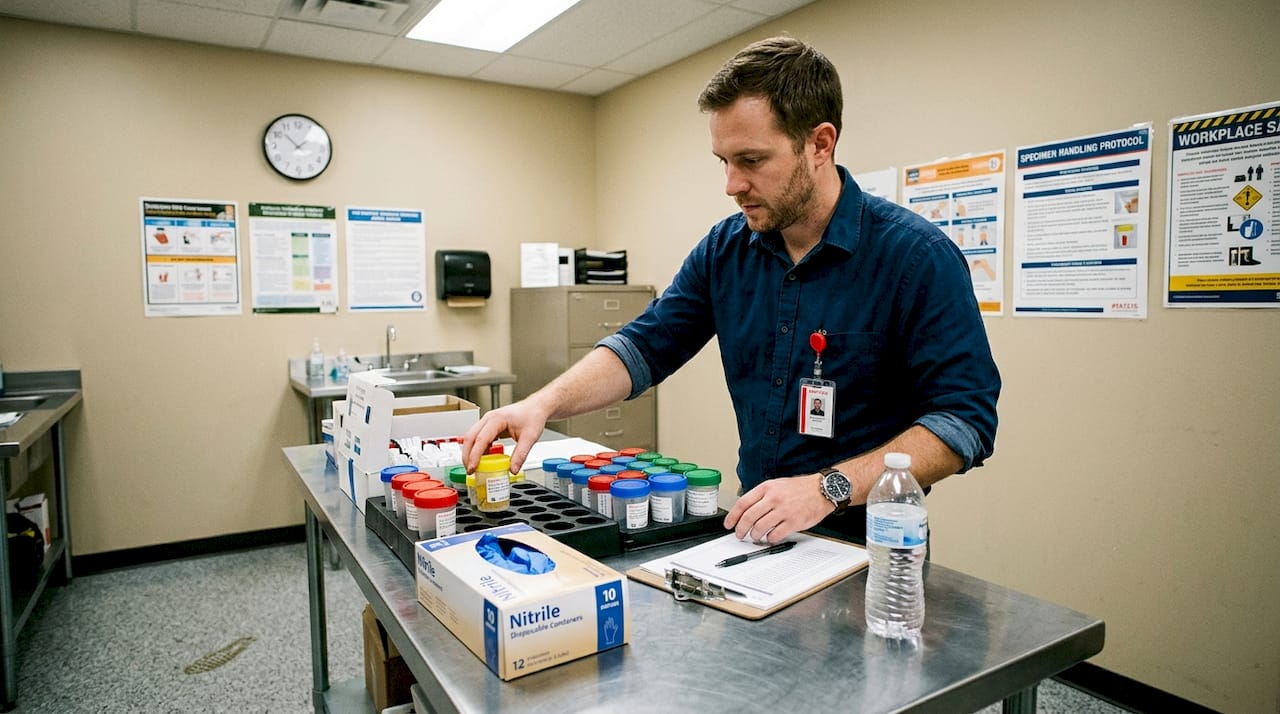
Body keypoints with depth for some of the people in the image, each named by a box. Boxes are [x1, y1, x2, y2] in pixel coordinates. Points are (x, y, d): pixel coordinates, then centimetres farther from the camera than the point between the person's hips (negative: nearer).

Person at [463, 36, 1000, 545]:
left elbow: (966, 418, -16)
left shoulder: (917, 256, -14)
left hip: (866, 546, -3)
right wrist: (543, 403, -14)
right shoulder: (725, 250, 1)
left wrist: (829, 488, -26)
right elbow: (643, 348, 2)